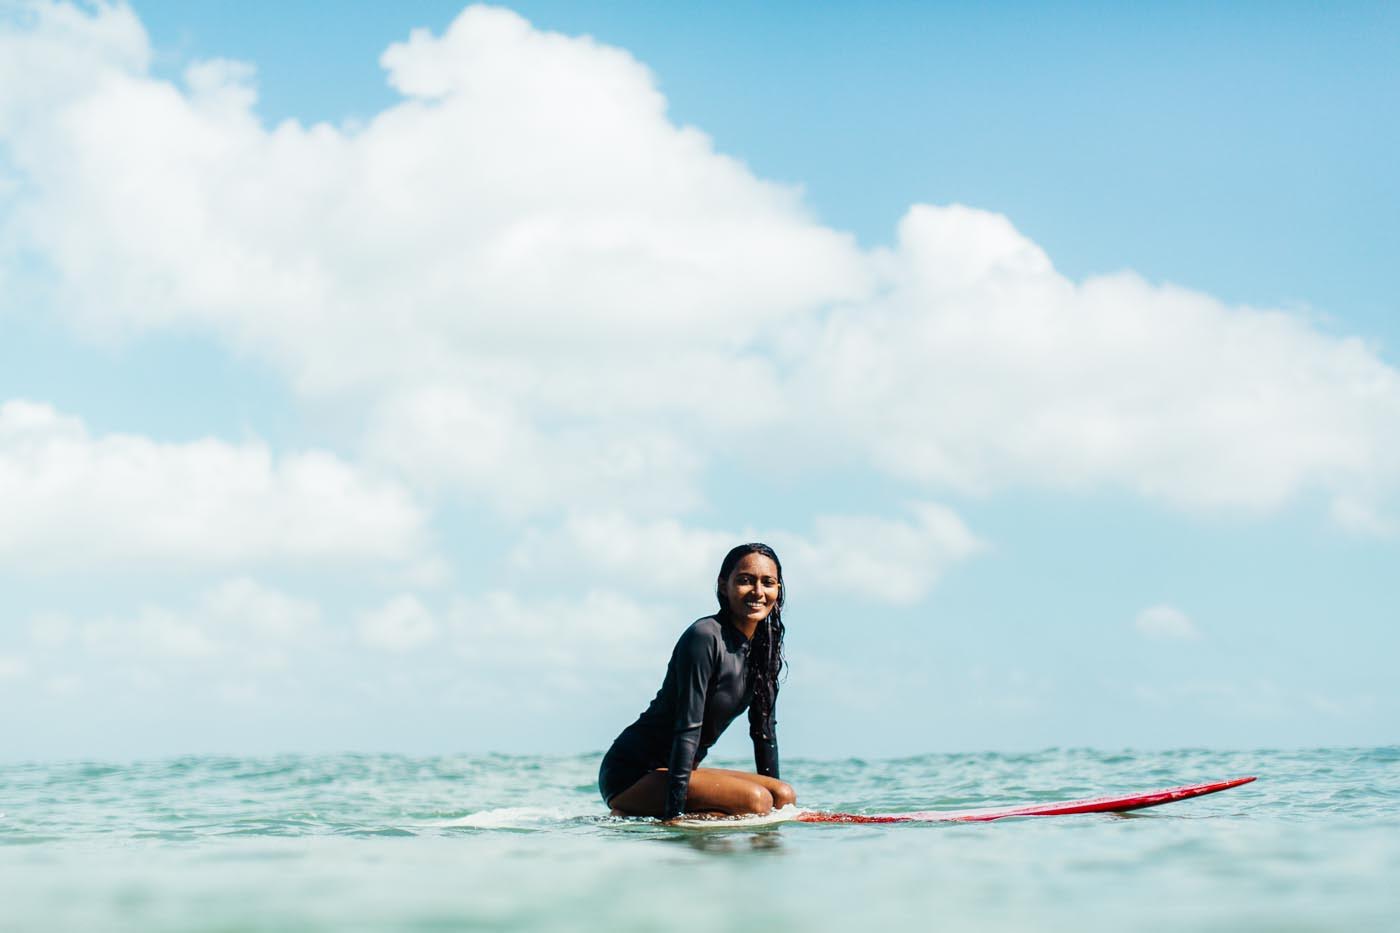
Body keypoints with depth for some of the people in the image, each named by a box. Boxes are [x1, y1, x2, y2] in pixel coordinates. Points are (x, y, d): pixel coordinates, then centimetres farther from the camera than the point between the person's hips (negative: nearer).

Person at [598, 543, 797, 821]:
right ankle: (627, 818, -13)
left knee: (785, 796, 3)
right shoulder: (704, 638, -19)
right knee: (754, 799, -24)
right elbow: (687, 729, -23)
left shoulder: (763, 646, 8)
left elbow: (764, 727, 12)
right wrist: (673, 816, -27)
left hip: (671, 771, 9)